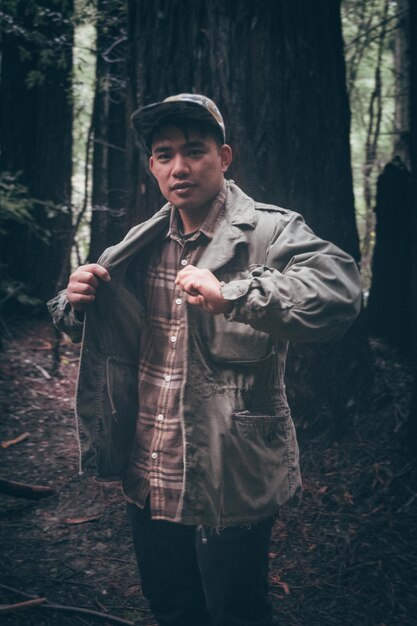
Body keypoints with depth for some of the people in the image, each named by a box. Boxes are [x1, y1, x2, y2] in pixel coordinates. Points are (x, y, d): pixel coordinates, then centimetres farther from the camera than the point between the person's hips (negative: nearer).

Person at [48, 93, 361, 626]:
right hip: (148, 480, 6)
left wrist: (231, 294, -43)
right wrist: (76, 300, -7)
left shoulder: (269, 232, -13)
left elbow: (338, 293, -32)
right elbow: (94, 329, 17)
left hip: (229, 483, -6)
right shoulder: (142, 244, 6)